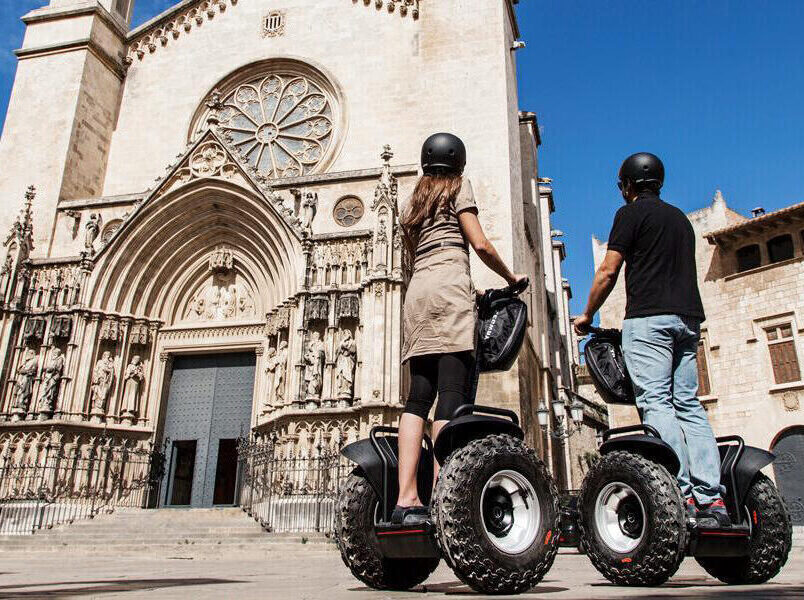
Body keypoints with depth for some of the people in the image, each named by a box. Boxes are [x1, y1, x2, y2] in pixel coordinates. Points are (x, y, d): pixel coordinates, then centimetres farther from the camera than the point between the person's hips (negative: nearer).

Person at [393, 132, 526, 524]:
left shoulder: (411, 205, 29)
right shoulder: (458, 187, 12)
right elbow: (480, 244, 1)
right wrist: (511, 278, 15)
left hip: (417, 291, 6)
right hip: (450, 289, -6)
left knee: (418, 397, -3)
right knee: (452, 396, -15)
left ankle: (407, 498, -13)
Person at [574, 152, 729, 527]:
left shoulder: (631, 213, 3)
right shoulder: (680, 218, 25)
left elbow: (608, 272, -3)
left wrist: (587, 316, 7)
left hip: (649, 316, -7)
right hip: (688, 317, 8)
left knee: (656, 402, -12)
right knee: (689, 405, 3)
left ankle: (682, 495, -19)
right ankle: (712, 498, -3)